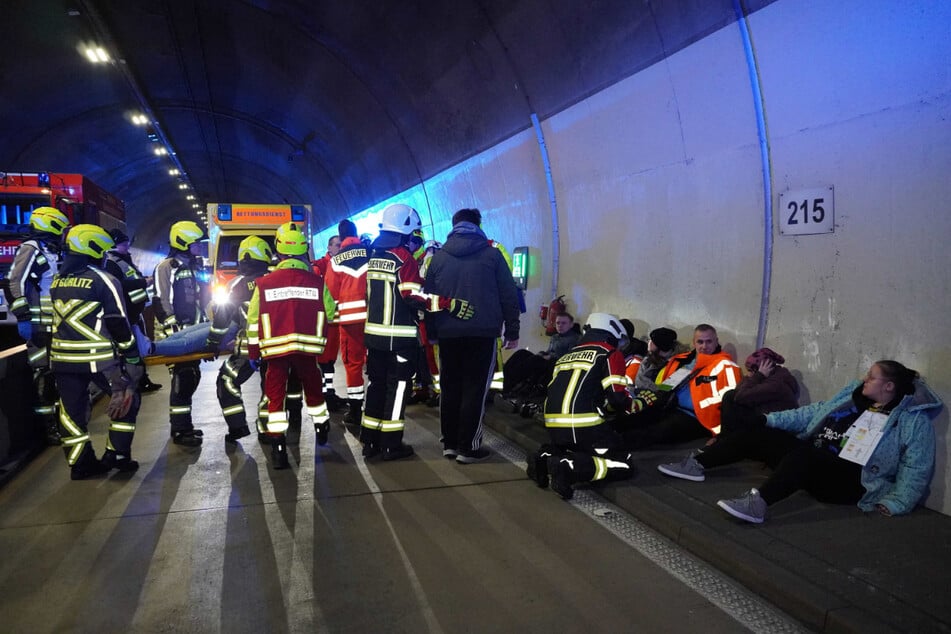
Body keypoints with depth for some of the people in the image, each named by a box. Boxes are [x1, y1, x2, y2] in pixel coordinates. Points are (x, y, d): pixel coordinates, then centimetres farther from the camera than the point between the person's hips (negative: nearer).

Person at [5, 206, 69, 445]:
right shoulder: (30, 249, -8)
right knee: (44, 372, -7)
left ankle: (57, 416, 24)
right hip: (40, 325, -9)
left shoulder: (53, 253, 18)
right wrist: (23, 317, -21)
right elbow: (15, 284, -17)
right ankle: (46, 425, -1)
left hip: (57, 324, 9)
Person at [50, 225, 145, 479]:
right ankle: (117, 455, 10)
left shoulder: (56, 281, 10)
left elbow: (55, 319, 19)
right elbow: (119, 325, -10)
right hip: (98, 358, -6)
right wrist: (133, 357, -4)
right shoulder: (104, 281, -9)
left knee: (72, 410, 12)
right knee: (127, 398, 10)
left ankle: (80, 463, 19)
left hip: (63, 358, 6)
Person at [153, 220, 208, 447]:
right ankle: (179, 430, -2)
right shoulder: (166, 267, -10)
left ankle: (184, 424, 22)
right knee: (182, 379, -9)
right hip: (175, 333, -9)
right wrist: (174, 331, -21)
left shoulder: (191, 267, 18)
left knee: (192, 377, 12)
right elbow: (161, 303, -17)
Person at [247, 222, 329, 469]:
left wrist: (253, 352, 12)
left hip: (275, 348, -1)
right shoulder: (316, 281, -4)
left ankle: (278, 448, 2)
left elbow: (254, 321, 2)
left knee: (275, 396, 7)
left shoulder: (265, 283, -3)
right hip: (307, 348, 1)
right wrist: (320, 340, 23)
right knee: (313, 390, 21)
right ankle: (322, 431, 39)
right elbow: (327, 315, 6)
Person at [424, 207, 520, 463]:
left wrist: (431, 332, 14)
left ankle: (450, 443, 18)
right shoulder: (491, 254, 1)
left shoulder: (439, 257, 8)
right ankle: (468, 447, 1)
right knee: (475, 389, 1)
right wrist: (512, 330, 6)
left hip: (448, 333, 3)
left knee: (449, 388, 12)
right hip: (483, 332, -3)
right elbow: (509, 295, 0)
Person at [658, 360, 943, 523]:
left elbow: (916, 470, -6)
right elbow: (813, 412, 18)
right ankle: (696, 466, -5)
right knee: (755, 433, -8)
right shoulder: (853, 395, 18)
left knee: (804, 453, -39)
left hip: (849, 482, -7)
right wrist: (769, 419, 12)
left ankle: (758, 503, -53)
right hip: (810, 462, 7)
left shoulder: (914, 420, 1)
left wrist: (896, 503, -18)